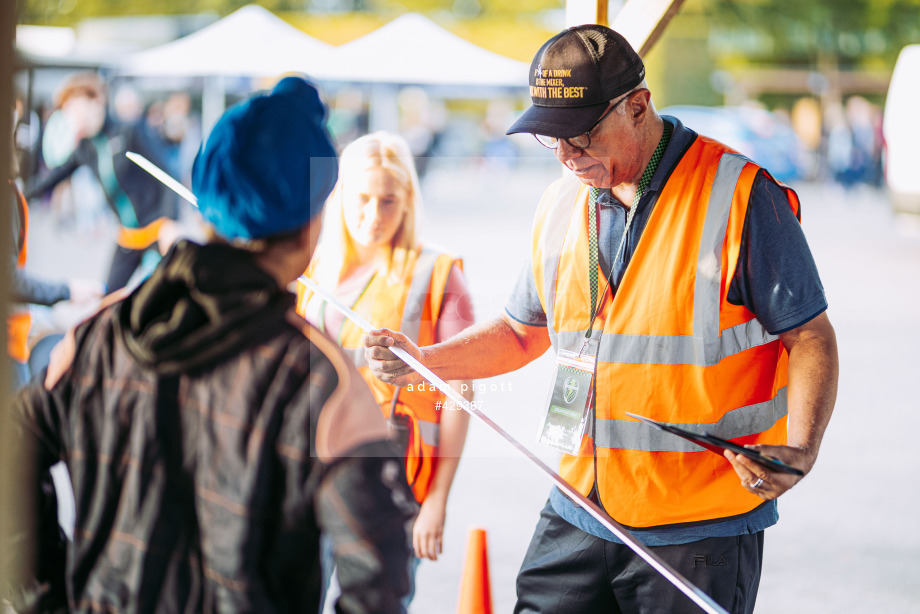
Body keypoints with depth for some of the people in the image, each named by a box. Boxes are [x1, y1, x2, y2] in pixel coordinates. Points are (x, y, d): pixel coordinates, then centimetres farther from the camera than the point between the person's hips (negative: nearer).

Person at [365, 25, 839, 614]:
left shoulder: (739, 197, -10)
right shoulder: (560, 205, 9)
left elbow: (810, 337, -8)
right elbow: (523, 332, 22)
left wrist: (799, 450, -25)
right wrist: (427, 361, 5)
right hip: (579, 516, 5)